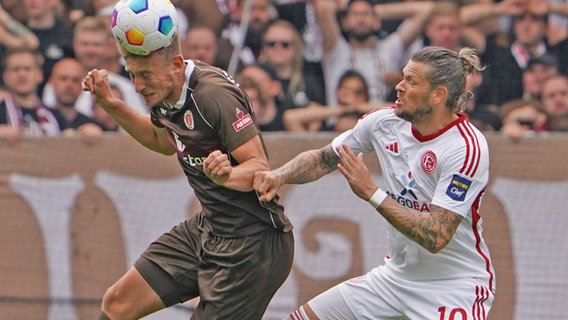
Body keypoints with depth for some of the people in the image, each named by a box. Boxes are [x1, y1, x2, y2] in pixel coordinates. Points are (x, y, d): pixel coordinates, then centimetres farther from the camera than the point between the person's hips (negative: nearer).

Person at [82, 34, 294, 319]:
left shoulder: (216, 94, -25)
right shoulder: (163, 92, 2)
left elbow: (261, 168, -24)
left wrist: (227, 176, -45)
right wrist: (109, 104, 16)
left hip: (251, 243, -9)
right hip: (206, 230, 9)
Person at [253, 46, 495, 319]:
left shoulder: (467, 147, -23)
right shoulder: (385, 122, -3)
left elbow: (436, 238, -28)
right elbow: (323, 159, 11)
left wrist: (371, 193, -26)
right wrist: (280, 176, -9)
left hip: (456, 286, -7)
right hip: (397, 274, 7)